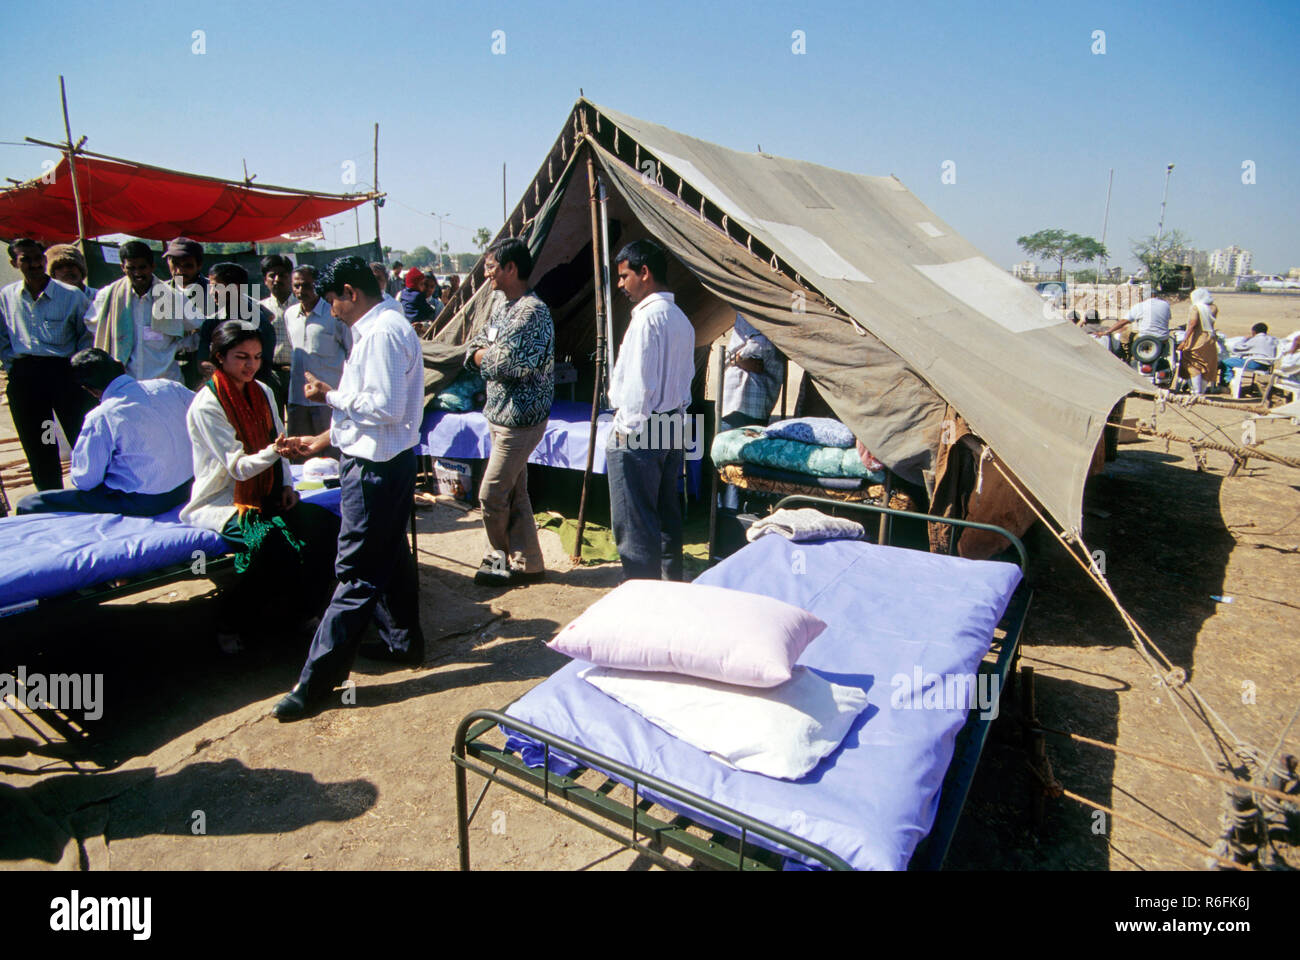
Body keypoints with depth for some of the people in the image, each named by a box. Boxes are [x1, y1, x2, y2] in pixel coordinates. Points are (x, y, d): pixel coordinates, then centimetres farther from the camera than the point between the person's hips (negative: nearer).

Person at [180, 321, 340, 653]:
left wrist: (287, 485, 2)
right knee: (273, 539, -33)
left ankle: (302, 611, -2)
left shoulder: (262, 392, 8)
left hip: (265, 497, 6)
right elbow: (239, 467, -20)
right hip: (221, 503, -6)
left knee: (325, 523, -18)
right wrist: (275, 449, -38)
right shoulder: (206, 405, -14)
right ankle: (230, 621, -11)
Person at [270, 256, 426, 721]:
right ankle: (403, 641, 35)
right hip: (384, 461, 11)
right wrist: (320, 441, 17)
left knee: (356, 572, -4)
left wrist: (330, 393, -11)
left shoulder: (381, 332, -18)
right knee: (390, 555, 20)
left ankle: (317, 680, 4)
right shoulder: (381, 328, 15)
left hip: (376, 468, -11)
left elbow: (385, 407, -24)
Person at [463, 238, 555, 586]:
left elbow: (512, 364, -26)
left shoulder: (533, 311, -18)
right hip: (501, 413, 9)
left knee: (491, 494, -1)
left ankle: (500, 558, 21)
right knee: (515, 492, 15)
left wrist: (484, 358, -7)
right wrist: (483, 353, -8)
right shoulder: (501, 302, 12)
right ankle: (526, 563, 26)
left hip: (520, 417, -9)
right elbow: (476, 343, 15)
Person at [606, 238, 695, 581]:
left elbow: (638, 382, -20)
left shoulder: (647, 318, -16)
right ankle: (672, 581, 31)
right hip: (674, 426, 10)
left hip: (639, 433, -9)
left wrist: (625, 429, -13)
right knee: (667, 514, 19)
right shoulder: (681, 318, 12)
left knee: (634, 524, -1)